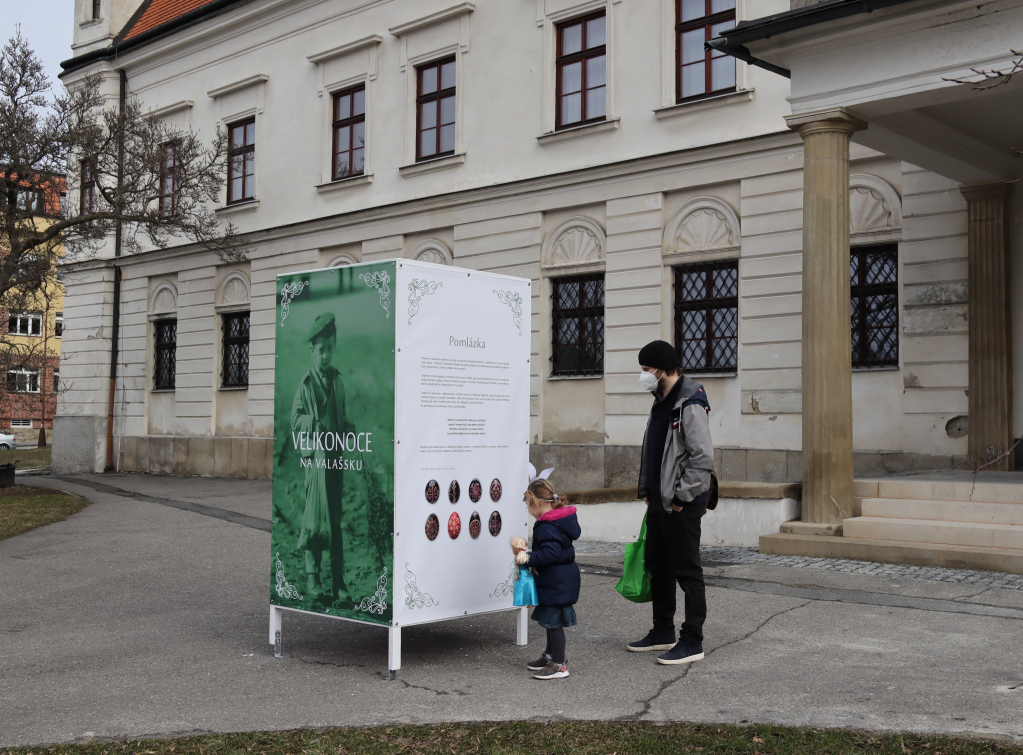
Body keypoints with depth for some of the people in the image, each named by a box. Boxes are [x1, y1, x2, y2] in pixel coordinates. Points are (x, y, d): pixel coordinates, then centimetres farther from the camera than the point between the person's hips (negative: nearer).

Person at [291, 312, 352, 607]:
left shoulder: (338, 380, 15)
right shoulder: (306, 383, 1)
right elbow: (295, 420, -3)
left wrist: (344, 429, 4)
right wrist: (316, 422, -19)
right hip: (315, 453, -4)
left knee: (336, 519, 5)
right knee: (316, 516, -5)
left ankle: (339, 585, 7)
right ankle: (312, 578, 6)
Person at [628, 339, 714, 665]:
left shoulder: (690, 404, -17)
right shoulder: (661, 401, 14)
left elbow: (703, 458, -22)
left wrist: (681, 497, -19)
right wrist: (648, 489, 15)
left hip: (682, 504, -10)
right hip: (659, 501, 10)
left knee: (687, 571, -2)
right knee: (657, 567, 17)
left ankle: (692, 642, 7)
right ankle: (663, 632, 30)